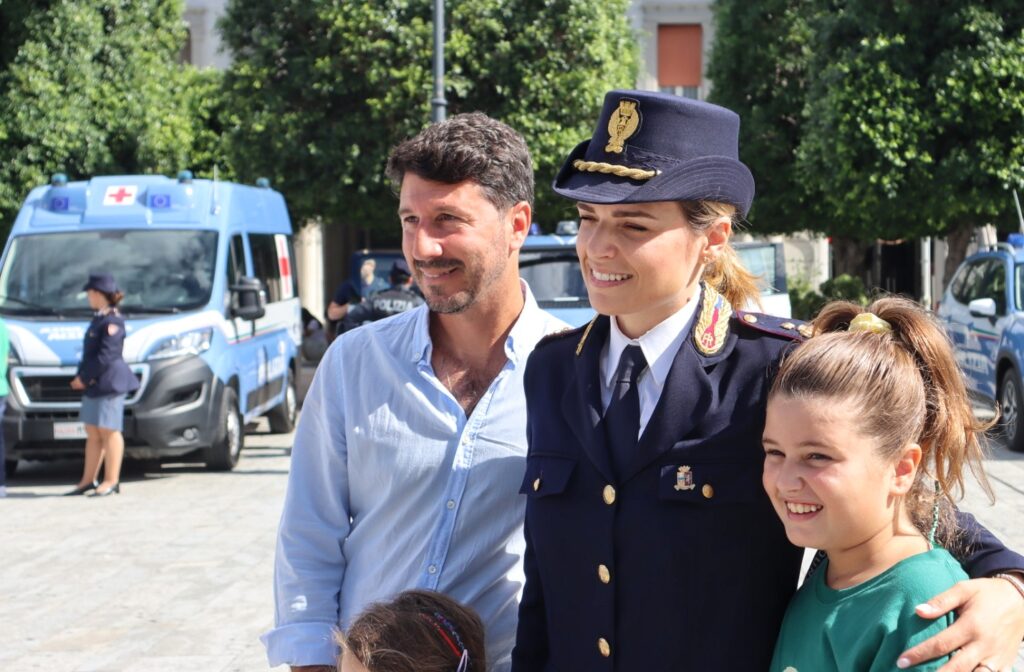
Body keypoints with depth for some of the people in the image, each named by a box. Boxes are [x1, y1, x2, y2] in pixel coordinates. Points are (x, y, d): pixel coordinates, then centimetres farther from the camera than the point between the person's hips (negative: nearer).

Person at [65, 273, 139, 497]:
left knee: (109, 431, -5)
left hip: (109, 383, -10)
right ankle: (88, 480, 19)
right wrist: (80, 377, 8)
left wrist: (84, 377, -15)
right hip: (94, 385, 10)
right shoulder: (99, 319, 17)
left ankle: (111, 481, 0)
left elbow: (106, 355, -19)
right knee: (93, 432, 13)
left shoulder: (112, 321, -13)